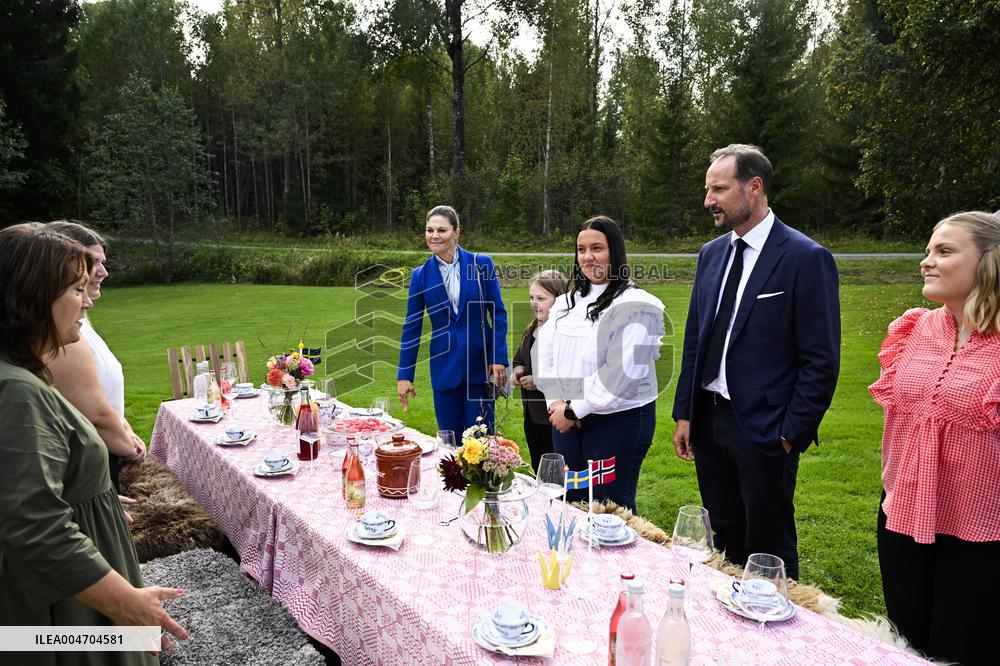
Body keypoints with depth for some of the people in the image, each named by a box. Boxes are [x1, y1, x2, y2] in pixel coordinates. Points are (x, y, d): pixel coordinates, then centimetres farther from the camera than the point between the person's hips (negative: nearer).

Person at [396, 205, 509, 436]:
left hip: (480, 363, -1)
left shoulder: (481, 264, -3)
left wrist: (499, 359, -8)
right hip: (444, 367, 2)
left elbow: (498, 313, 0)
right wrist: (404, 375, 4)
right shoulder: (421, 275, 1)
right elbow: (411, 327, 5)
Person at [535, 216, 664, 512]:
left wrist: (574, 410, -15)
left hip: (618, 419, -6)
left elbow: (622, 373, -19)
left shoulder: (636, 305, -11)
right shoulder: (566, 303, 11)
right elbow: (545, 356, 8)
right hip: (566, 419, 6)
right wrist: (556, 403, -7)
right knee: (571, 502, 15)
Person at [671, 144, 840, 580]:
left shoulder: (806, 258, -11)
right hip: (708, 423, 6)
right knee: (726, 541, 20)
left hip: (763, 429, -6)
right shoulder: (711, 254, 9)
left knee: (768, 552, 9)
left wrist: (792, 434, -13)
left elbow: (821, 361, -12)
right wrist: (684, 413, 9)